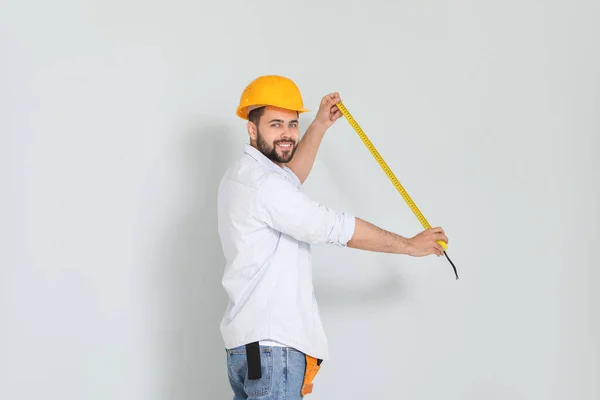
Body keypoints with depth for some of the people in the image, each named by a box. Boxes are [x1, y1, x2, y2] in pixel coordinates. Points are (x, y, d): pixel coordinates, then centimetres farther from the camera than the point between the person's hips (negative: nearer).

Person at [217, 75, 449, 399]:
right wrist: (410, 245, -8)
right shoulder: (261, 183, -17)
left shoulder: (245, 175, 16)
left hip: (247, 341, 11)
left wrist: (319, 126, 37)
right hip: (271, 343, -11)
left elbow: (290, 177, 38)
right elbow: (335, 227, -17)